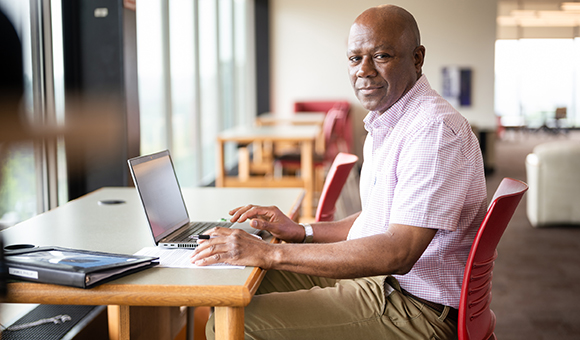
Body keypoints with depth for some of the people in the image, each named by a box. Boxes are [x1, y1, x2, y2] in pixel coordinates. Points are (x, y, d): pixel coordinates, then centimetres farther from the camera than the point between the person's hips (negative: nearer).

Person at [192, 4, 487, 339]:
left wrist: (272, 254, -31)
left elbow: (397, 254, -30)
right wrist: (301, 231, 8)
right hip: (374, 276, 10)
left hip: (418, 309, -10)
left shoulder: (435, 129, -22)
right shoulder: (384, 125, 13)